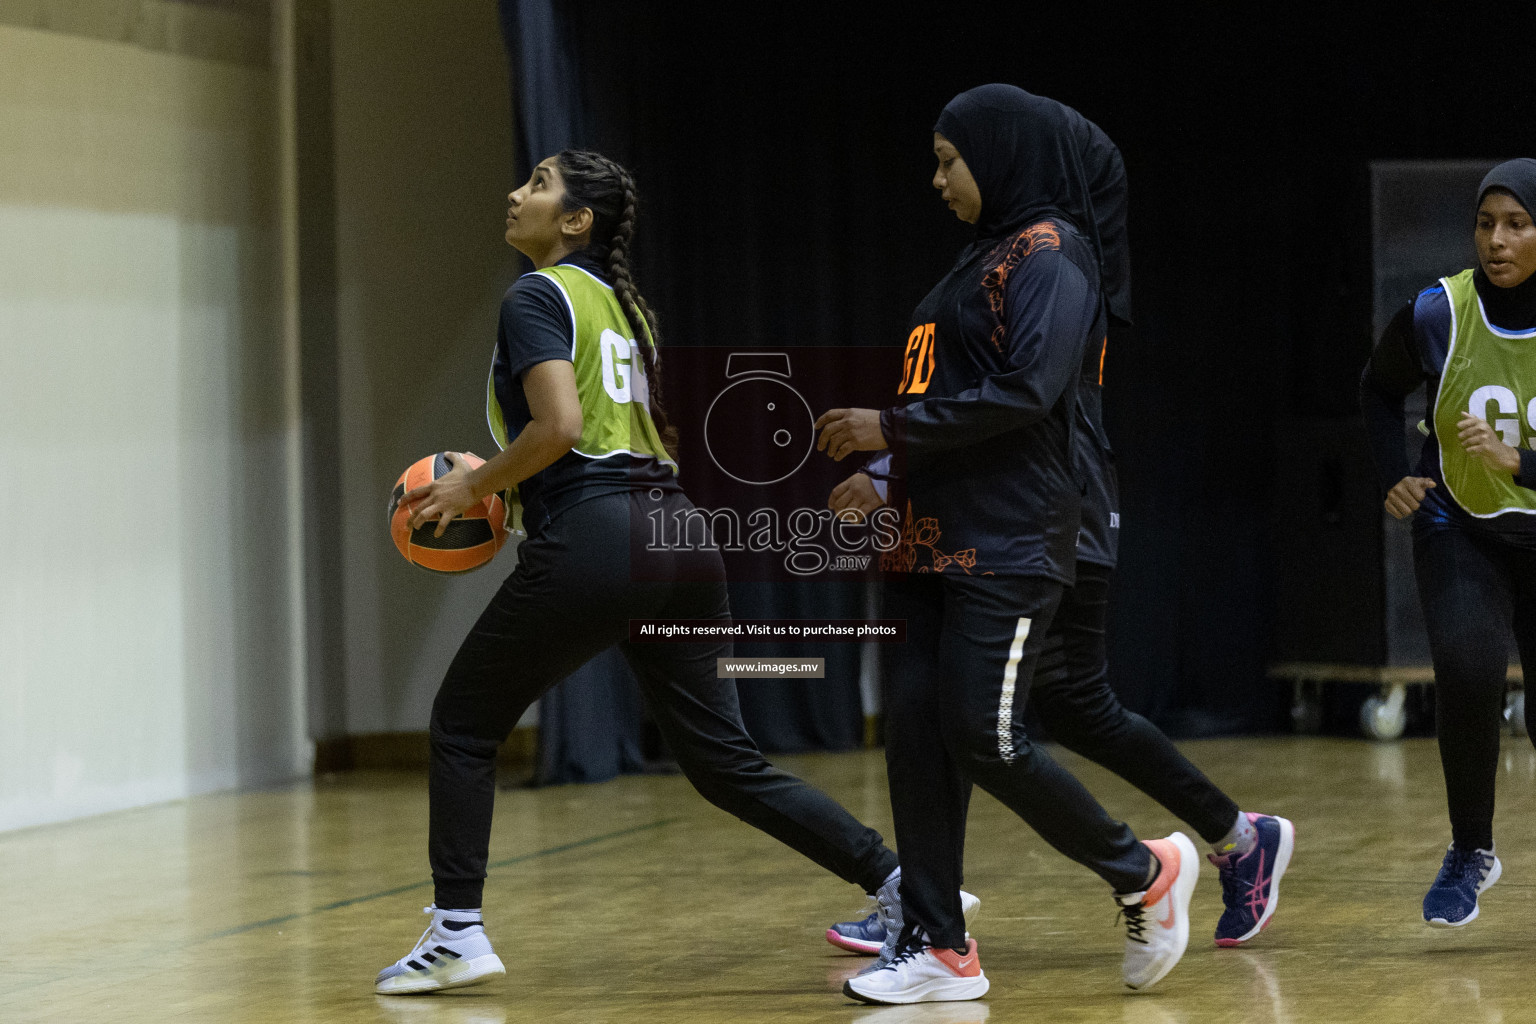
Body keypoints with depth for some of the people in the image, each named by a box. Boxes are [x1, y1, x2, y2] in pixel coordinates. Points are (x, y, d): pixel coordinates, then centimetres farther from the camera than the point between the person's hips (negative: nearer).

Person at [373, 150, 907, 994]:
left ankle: (456, 933, 9)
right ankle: (898, 882, -1)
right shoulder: (625, 303, 22)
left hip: (591, 544, -8)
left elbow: (559, 426, -18)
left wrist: (475, 487, -3)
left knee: (464, 721, 10)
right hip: (677, 537, 8)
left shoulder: (538, 296, -3)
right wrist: (508, 487, 24)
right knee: (724, 763, 8)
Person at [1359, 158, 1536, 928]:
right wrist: (1393, 477, 1)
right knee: (1468, 669, -25)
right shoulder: (1436, 315, -13)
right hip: (1461, 532, 0)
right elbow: (1379, 390, 9)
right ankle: (1470, 852, -7)